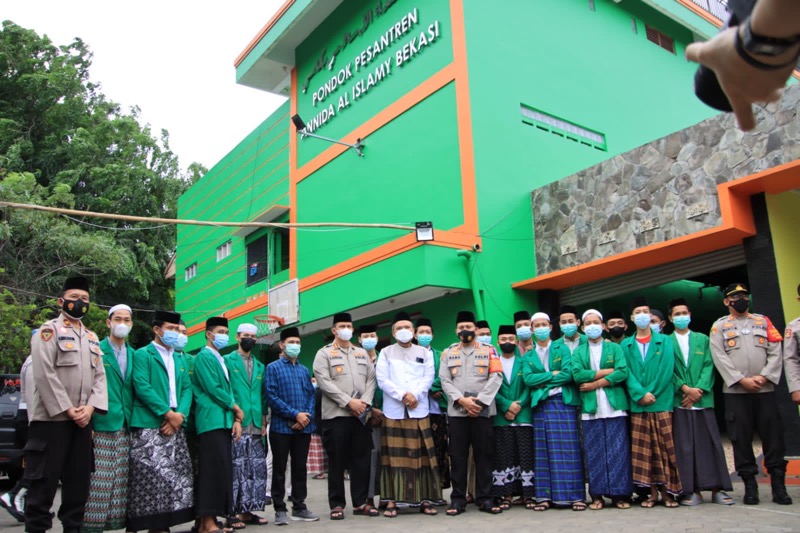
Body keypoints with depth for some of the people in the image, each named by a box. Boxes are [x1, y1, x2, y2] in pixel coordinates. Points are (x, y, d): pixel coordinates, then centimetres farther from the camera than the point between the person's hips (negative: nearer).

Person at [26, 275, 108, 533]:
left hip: (82, 420, 6)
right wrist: (67, 410, -15)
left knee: (79, 481, 10)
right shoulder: (48, 331, -2)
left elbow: (99, 376, 11)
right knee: (44, 481, -2)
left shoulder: (92, 338, 18)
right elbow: (45, 375, -13)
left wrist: (90, 407, -5)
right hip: (51, 419, -6)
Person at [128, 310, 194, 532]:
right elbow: (142, 387, -11)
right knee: (149, 478, -8)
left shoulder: (180, 359, 20)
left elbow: (187, 389, 13)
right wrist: (167, 413, -14)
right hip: (149, 426, -6)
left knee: (175, 477, 6)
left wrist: (180, 414, -5)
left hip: (175, 427, 6)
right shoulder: (142, 354, 0)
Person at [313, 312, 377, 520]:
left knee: (362, 459, 6)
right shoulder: (324, 353, 2)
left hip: (361, 415, 4)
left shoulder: (362, 353, 17)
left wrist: (365, 402, -7)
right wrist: (349, 402, -15)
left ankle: (360, 502, 16)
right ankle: (337, 504, 11)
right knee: (337, 461, 1)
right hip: (336, 415, -4)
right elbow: (324, 382, -9)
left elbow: (371, 379, 11)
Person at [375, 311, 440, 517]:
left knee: (421, 454, 0)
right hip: (393, 411, -1)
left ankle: (425, 499, 6)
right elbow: (382, 380, 0)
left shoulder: (424, 353, 13)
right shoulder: (386, 353, 10)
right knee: (394, 455, -1)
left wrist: (414, 395, -12)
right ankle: (391, 500, 2)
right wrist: (402, 396, -12)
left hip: (419, 410, 1)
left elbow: (428, 378, 3)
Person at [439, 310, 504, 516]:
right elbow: (444, 380, 3)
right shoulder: (448, 352, 12)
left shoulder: (489, 350, 9)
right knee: (457, 456, 2)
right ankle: (458, 499, 9)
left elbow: (496, 378, -2)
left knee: (484, 455, 3)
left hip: (483, 411, -1)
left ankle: (485, 498, 11)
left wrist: (479, 401, -12)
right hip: (456, 411, 1)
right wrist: (461, 400, -12)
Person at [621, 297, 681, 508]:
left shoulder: (665, 341, 8)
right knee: (643, 450, 2)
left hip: (662, 402, -1)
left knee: (666, 448, -1)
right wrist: (641, 394, -12)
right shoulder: (625, 345, 11)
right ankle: (653, 492, 10)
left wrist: (652, 394, -10)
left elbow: (667, 370, -3)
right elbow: (626, 373, 2)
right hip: (638, 405, 1)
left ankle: (668, 491, 8)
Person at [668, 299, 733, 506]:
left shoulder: (702, 339, 14)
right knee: (684, 446, -1)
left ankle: (717, 488, 7)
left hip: (703, 399, 2)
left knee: (710, 443, 1)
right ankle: (692, 490, 4)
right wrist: (684, 388, -13)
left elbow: (708, 366, 5)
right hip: (679, 401, -1)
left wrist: (698, 390, -8)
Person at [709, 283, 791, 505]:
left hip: (765, 389, 1)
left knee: (773, 436, 1)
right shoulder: (720, 325, 9)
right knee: (741, 439, 0)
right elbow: (720, 357, -3)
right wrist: (741, 380, -13)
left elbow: (775, 352, 4)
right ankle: (750, 485, 7)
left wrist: (764, 376, -10)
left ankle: (778, 485, 9)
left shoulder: (763, 321, 14)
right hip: (735, 391, -1)